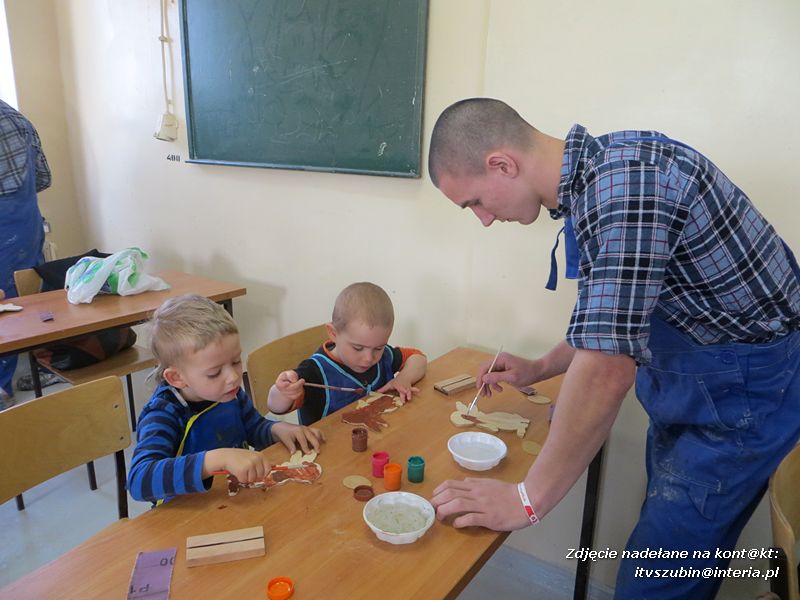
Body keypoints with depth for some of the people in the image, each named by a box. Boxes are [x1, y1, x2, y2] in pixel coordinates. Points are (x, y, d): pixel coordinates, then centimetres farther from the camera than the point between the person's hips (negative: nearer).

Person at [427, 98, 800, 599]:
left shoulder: (625, 181, -28)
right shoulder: (593, 174, 2)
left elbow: (607, 368, -31)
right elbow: (611, 317, 14)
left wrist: (527, 500, -21)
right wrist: (537, 370, 13)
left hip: (743, 386, -9)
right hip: (689, 379, 9)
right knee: (682, 556, 21)